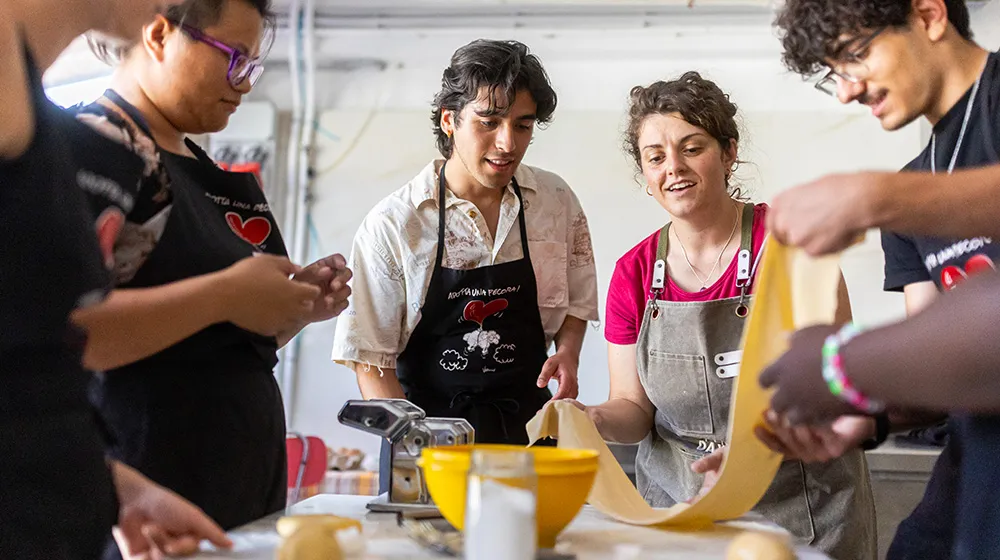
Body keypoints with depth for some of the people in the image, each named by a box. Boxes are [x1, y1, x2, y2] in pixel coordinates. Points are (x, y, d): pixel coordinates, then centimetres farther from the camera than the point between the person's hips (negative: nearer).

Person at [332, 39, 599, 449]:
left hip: (527, 430, 3)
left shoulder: (557, 202, 3)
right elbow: (370, 360, -6)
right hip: (426, 433, -2)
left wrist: (568, 352, -2)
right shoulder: (391, 225, -8)